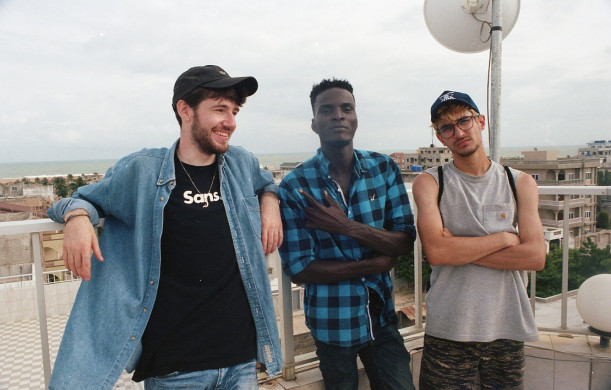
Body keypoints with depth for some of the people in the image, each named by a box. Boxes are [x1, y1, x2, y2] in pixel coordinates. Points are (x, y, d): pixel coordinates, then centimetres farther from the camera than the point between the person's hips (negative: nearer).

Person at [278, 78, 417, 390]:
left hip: (381, 316, 3)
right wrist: (375, 263, -14)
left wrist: (347, 227, -22)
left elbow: (406, 242, -7)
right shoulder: (294, 186, -14)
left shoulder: (384, 168, -4)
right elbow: (299, 269, -15)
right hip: (331, 324, -2)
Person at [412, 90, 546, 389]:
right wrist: (504, 238, -10)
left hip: (508, 328, 2)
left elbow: (536, 256, -7)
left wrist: (459, 248, -13)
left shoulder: (520, 183, 4)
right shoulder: (430, 183, -3)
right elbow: (436, 251, -17)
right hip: (447, 331, -2)